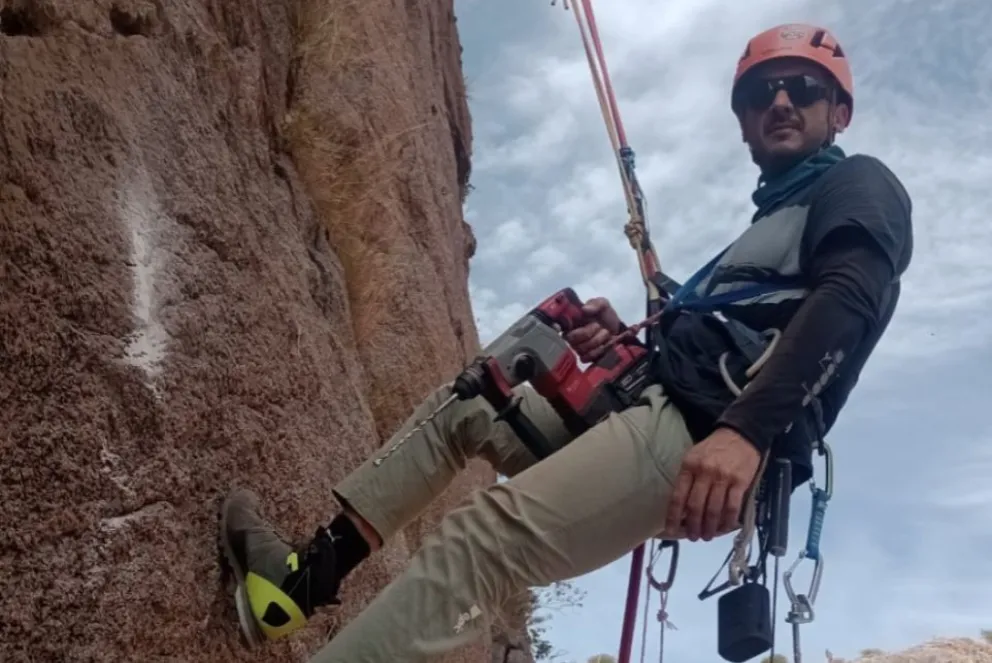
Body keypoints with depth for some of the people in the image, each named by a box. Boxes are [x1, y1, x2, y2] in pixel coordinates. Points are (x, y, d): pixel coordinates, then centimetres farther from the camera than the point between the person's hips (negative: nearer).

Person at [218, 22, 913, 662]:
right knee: (461, 403, 18)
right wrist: (626, 341, 7)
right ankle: (311, 572, 16)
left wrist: (746, 430, -31)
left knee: (479, 541, -24)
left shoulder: (860, 184, 6)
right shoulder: (775, 218, 32)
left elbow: (848, 300, -16)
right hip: (666, 408, 10)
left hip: (708, 435, -10)